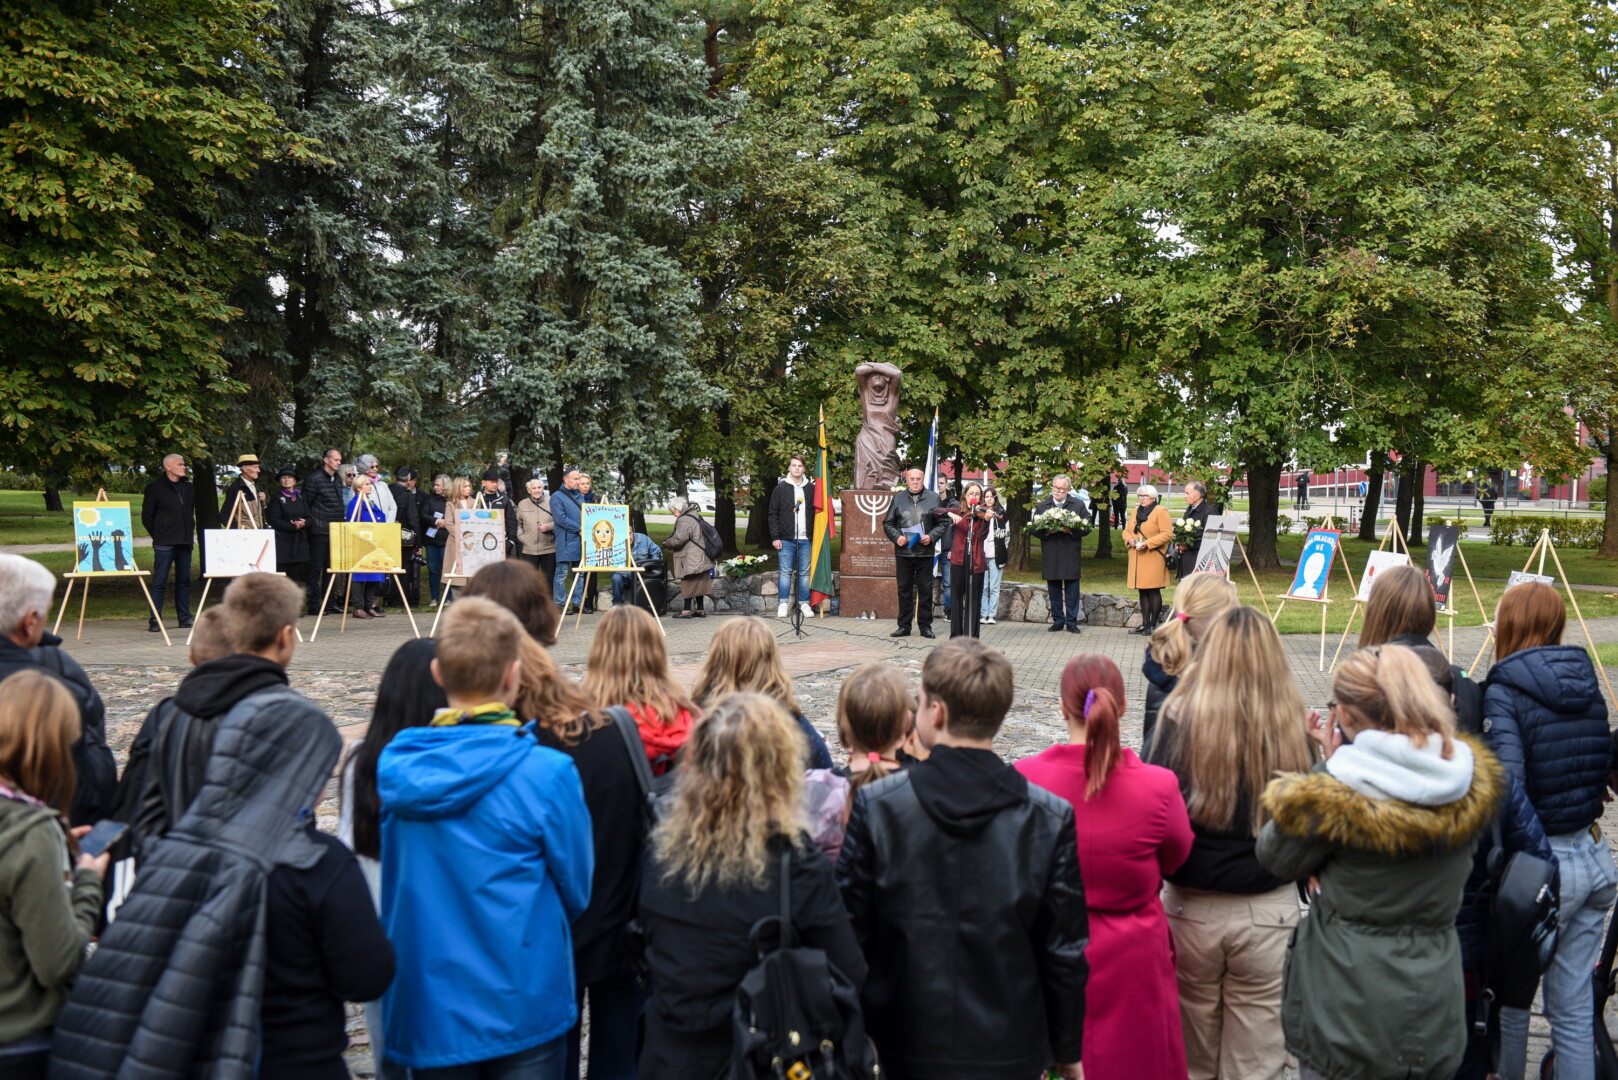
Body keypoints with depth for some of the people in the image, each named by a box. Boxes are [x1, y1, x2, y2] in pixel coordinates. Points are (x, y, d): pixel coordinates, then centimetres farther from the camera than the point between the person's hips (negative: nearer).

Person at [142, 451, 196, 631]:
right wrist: (158, 535, -2)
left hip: (185, 542, 5)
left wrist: (190, 531, 14)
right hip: (164, 543, -5)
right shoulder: (155, 488, -2)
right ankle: (154, 621, -2)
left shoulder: (188, 487, 13)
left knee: (184, 581, 9)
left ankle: (185, 619, 15)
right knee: (159, 582, -5)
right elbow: (147, 517, 1)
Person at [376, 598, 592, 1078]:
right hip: (523, 1009, -4)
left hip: (426, 1007, 4)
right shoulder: (548, 773, -18)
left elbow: (394, 884, 7)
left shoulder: (395, 764, -6)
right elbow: (577, 892, -6)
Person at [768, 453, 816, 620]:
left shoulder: (811, 488, 9)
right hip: (786, 538, -1)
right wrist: (775, 537, -5)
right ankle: (783, 603, 6)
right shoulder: (781, 488, 3)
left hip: (806, 539, 2)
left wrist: (815, 535, 5)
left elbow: (817, 512, 12)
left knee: (805, 572, 4)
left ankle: (805, 603, 11)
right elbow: (773, 514, 2)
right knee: (785, 571, 0)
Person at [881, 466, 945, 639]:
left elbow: (943, 523, 7)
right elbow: (887, 523, 10)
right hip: (903, 552, 1)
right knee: (904, 589, 6)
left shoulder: (933, 498, 5)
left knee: (925, 589, 3)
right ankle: (904, 626, 13)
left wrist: (932, 536, -9)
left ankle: (925, 625, 12)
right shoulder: (898, 498, 7)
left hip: (925, 552, -1)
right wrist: (896, 537, -7)